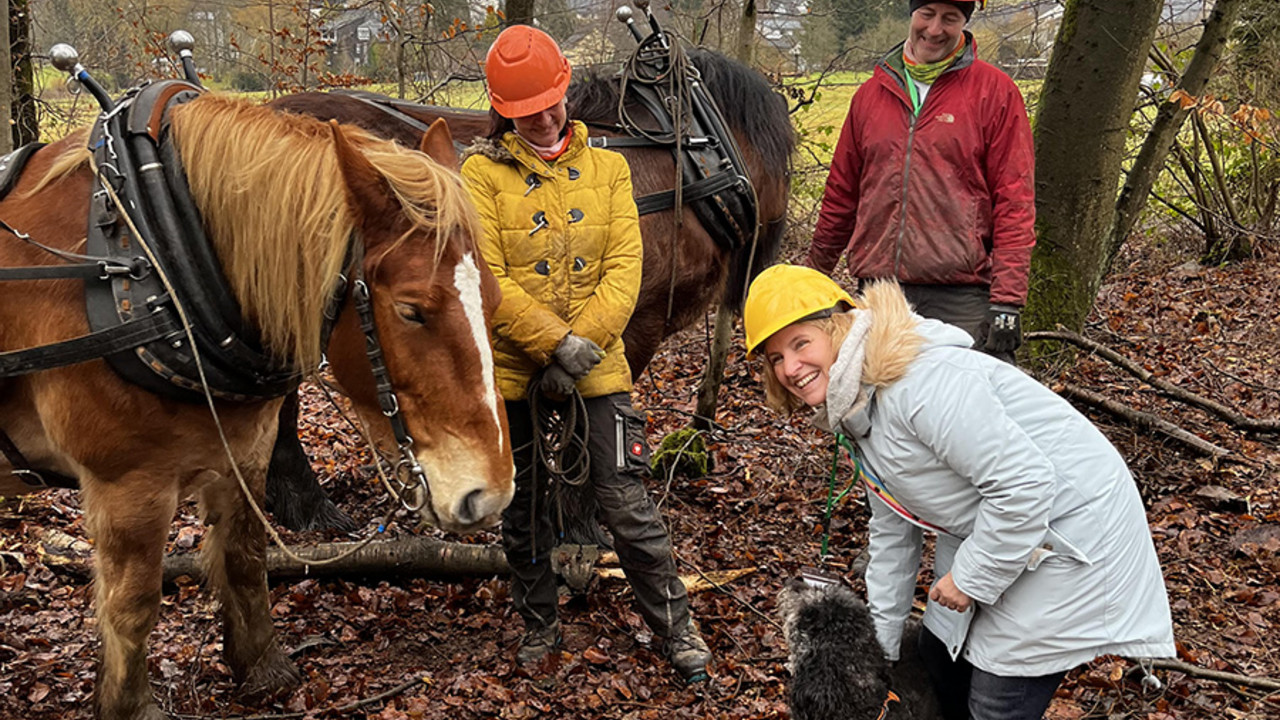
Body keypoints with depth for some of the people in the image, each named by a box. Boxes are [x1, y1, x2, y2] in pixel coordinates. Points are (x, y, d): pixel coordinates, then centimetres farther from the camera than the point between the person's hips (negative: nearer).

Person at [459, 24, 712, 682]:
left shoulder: (607, 168, 6)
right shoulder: (482, 174, -2)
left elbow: (625, 267, -3)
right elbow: (485, 280, -12)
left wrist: (585, 343, -15)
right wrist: (557, 342, -19)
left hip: (597, 369, 1)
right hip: (512, 373, 0)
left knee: (629, 508, 1)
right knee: (522, 515, 14)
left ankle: (676, 630, 18)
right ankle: (540, 625, 35)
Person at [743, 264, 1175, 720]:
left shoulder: (919, 381, -29)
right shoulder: (856, 412, 4)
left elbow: (1023, 484, -31)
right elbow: (892, 532, 14)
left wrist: (971, 577, -19)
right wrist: (880, 645, 16)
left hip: (1071, 524, -10)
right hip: (983, 529, 10)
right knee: (937, 659, 19)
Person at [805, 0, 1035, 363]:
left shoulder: (995, 91, 1)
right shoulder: (871, 93, 13)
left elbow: (1014, 200, -3)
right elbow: (842, 192, 19)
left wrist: (1007, 301, -11)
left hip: (960, 297, -3)